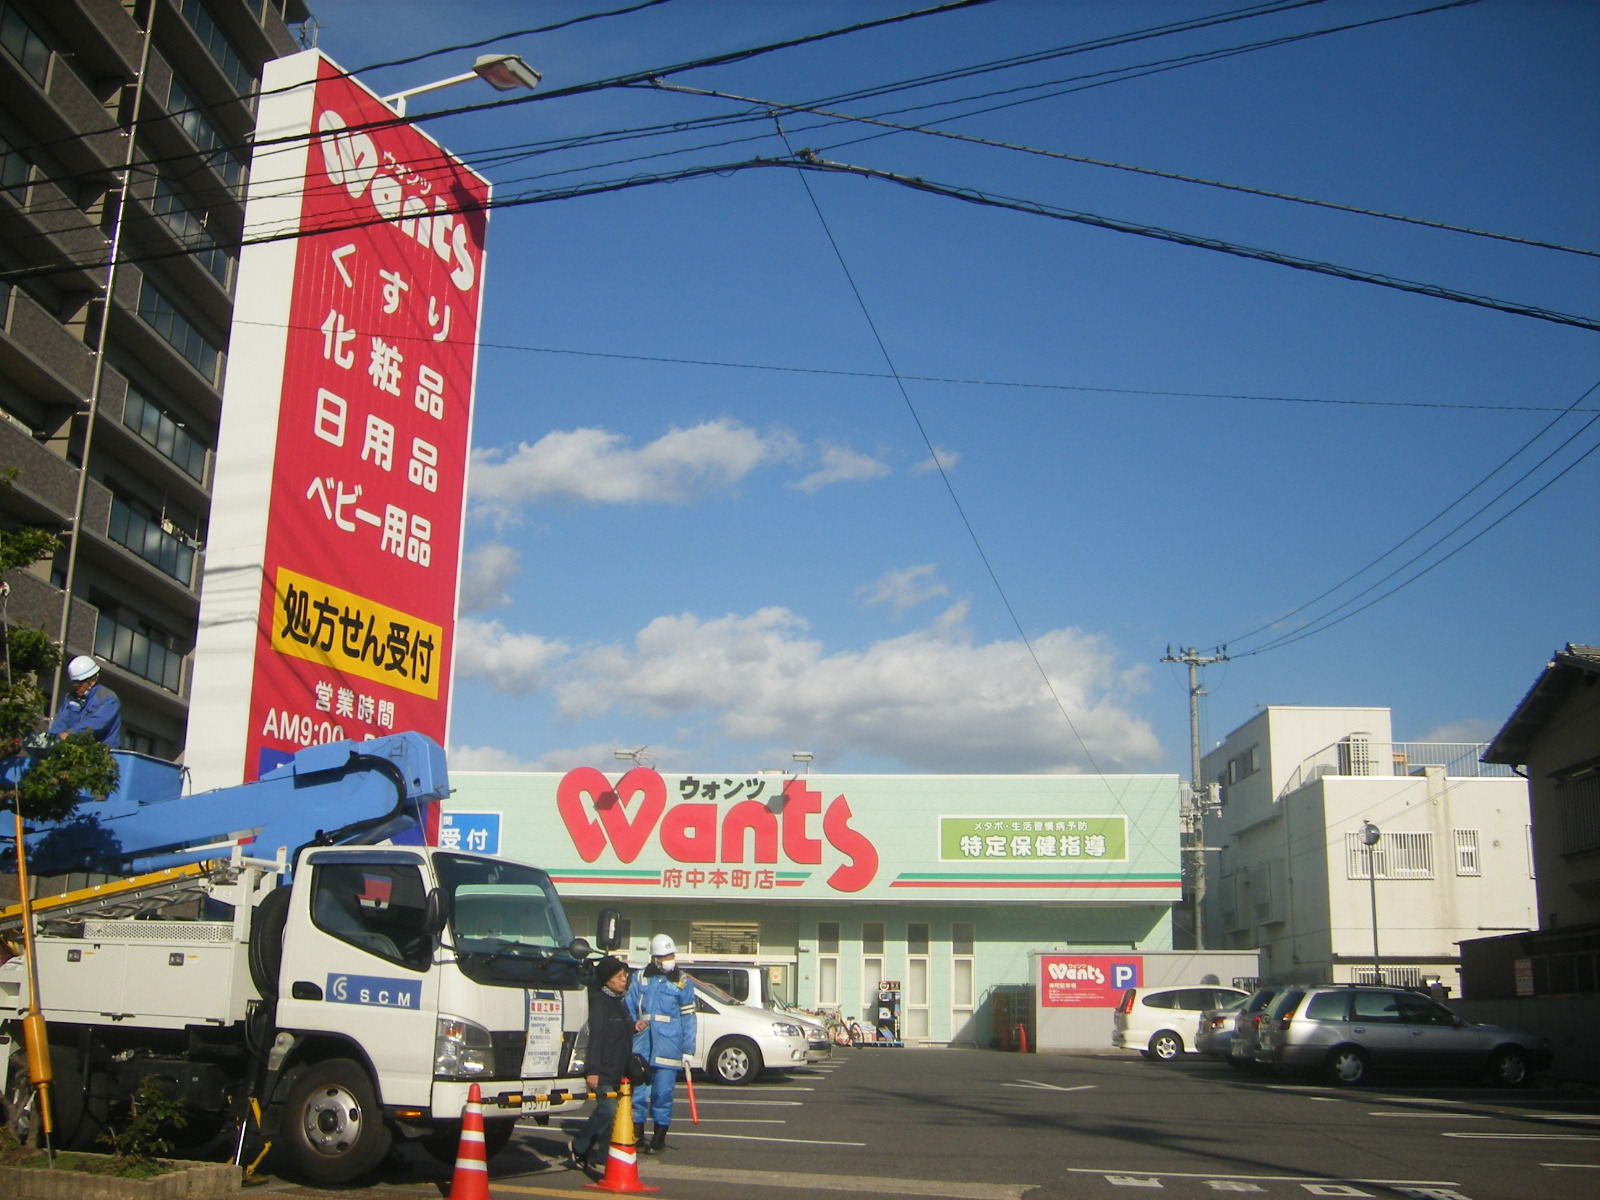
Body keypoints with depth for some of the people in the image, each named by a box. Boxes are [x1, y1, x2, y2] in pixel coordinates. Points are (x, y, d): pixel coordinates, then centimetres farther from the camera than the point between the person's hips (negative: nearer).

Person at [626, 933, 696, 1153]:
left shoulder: (683, 982, 6)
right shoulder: (640, 978, 10)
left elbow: (688, 1018, 5)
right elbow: (628, 1007, 14)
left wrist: (688, 1051, -1)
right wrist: (633, 1023, -8)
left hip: (668, 1046, -2)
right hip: (641, 1044, 2)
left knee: (663, 1092, 0)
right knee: (636, 1089, 3)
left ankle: (659, 1138, 12)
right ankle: (636, 1134, 17)